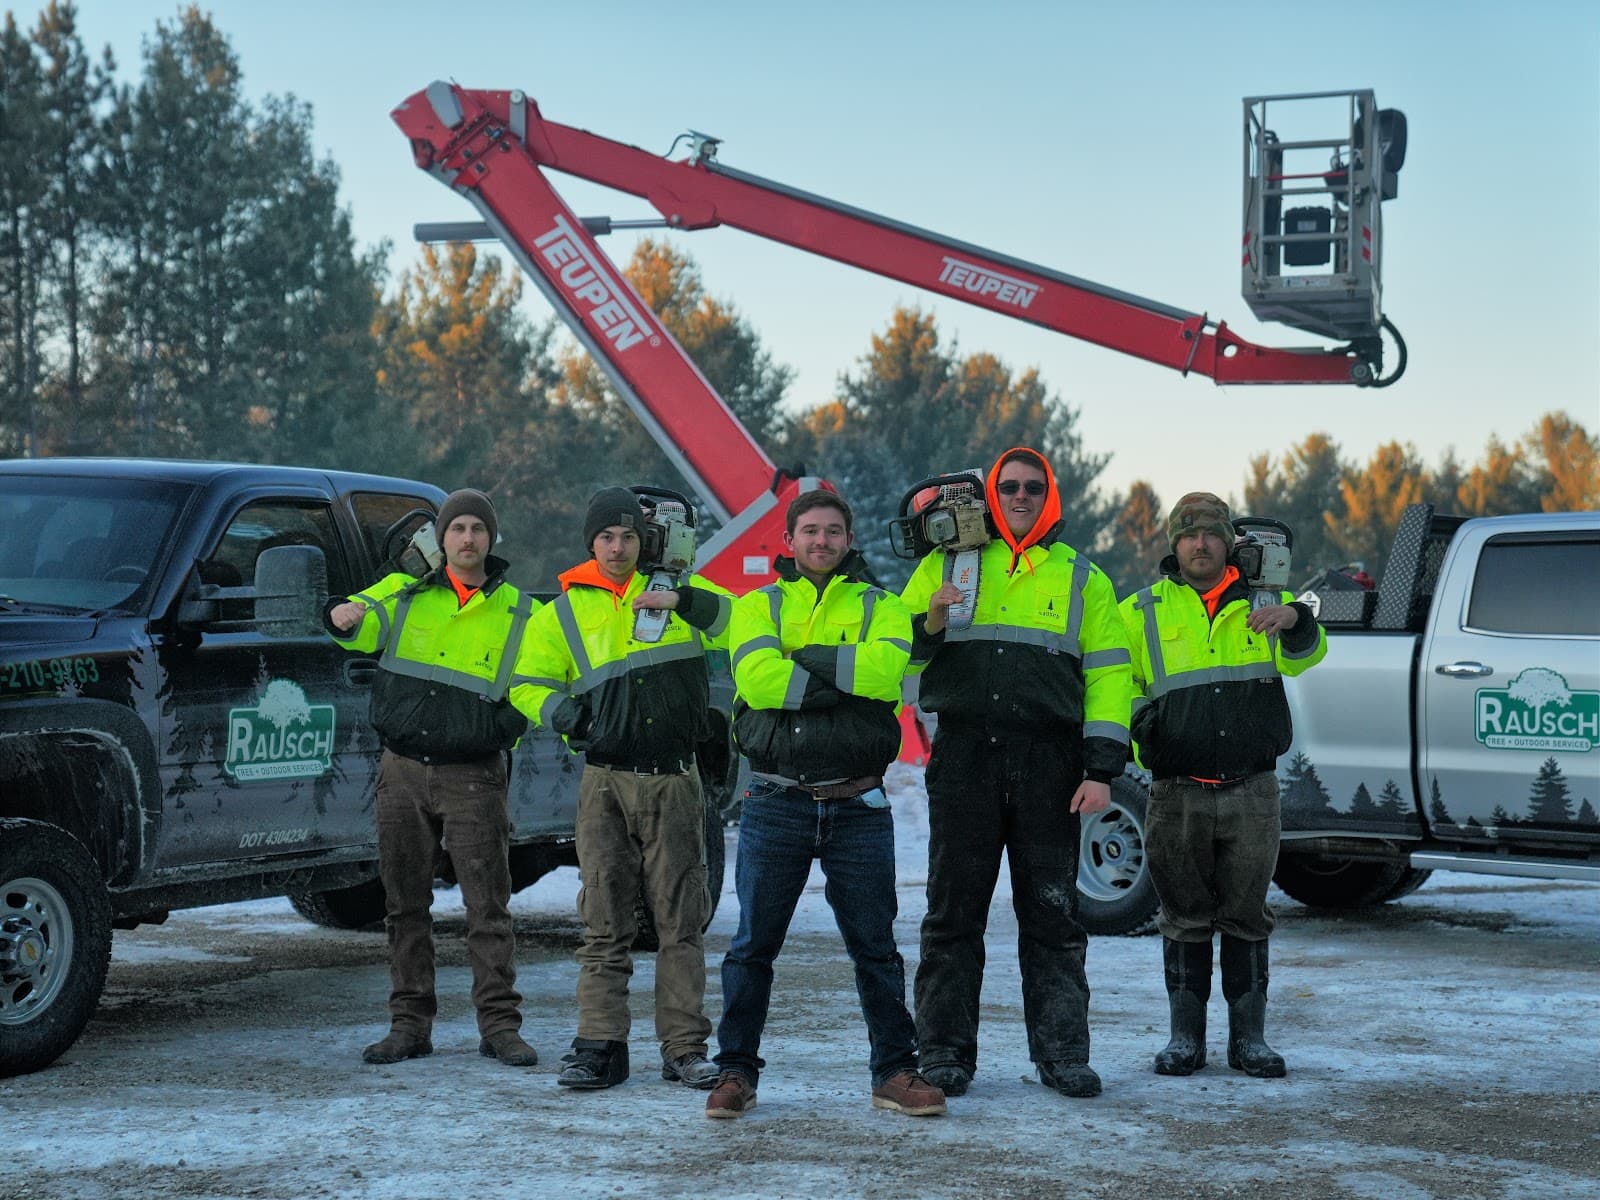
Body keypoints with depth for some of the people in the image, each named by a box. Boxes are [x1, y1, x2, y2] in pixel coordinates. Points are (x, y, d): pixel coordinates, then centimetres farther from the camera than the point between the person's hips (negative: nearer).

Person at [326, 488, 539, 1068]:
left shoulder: (518, 612, 7)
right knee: (406, 904, 6)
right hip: (403, 772, 2)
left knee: (488, 904, -4)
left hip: (473, 778, -1)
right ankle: (409, 1024, 14)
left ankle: (499, 1024, 2)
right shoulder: (405, 594, 8)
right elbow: (362, 622, -9)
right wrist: (344, 615, -31)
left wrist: (502, 729, -6)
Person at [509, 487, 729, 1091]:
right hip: (606, 782, 0)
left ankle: (685, 1048, 7)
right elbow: (527, 685, 10)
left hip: (674, 781, 0)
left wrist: (685, 603, -16)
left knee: (680, 919, 2)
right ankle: (599, 1047, 5)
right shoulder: (562, 613, 7)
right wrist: (565, 713, -10)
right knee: (604, 921, 1)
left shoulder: (676, 589, 7)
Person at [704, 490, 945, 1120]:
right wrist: (845, 681, -14)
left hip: (858, 808, 0)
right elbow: (758, 679, -13)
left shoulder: (880, 607, 8)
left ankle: (895, 1072, 15)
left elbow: (884, 672, -14)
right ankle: (737, 1071, 15)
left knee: (876, 947, 6)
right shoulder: (758, 606, 8)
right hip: (777, 804, 0)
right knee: (753, 945, 5)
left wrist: (806, 657, -13)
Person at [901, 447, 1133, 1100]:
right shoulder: (945, 565, 13)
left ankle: (1062, 1052, 9)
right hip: (963, 758, 0)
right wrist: (930, 624, -10)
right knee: (953, 911, 1)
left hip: (1048, 766, 0)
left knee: (1052, 913, 3)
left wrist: (1101, 769, -3)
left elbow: (1107, 676, 7)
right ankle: (945, 1052, 7)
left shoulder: (1082, 579, 13)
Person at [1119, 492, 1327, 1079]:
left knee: (1247, 917, 5)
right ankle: (1185, 1036, 13)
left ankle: (1249, 1036, 13)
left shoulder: (1264, 602, 8)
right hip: (1178, 794, 0)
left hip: (1252, 792, 0)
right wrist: (1138, 722, -3)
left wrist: (1294, 620, -32)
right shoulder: (1143, 612, 8)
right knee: (1185, 919, 5)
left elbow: (1305, 656, -10)